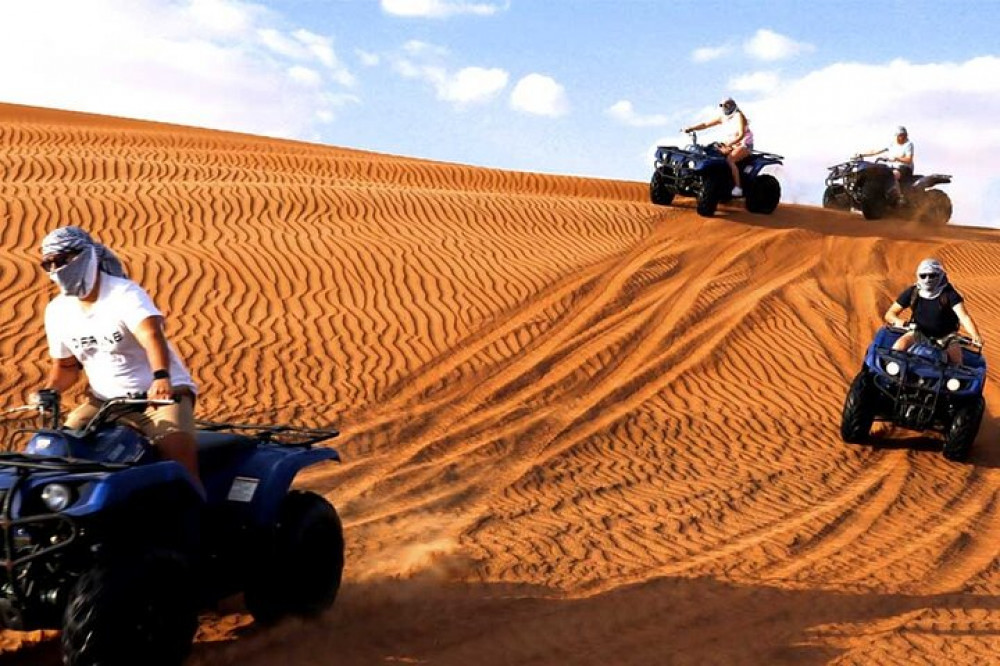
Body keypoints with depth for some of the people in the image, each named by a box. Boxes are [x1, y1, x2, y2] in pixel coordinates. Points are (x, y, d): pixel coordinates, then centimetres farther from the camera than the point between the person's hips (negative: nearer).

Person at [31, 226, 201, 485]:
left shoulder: (125, 294, -18)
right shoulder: (57, 311, 2)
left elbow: (151, 335, -36)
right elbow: (66, 365, 15)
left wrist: (161, 378, -55)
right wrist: (49, 391, -8)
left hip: (161, 392, -6)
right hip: (105, 400, 6)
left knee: (179, 450, -29)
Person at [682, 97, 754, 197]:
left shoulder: (738, 116, -14)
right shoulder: (723, 118, 7)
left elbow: (741, 135, -25)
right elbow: (706, 124, 8)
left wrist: (728, 144, -37)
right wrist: (690, 128, -4)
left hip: (745, 145, -8)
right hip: (733, 144, 8)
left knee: (729, 159, -31)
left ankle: (737, 188, -33)